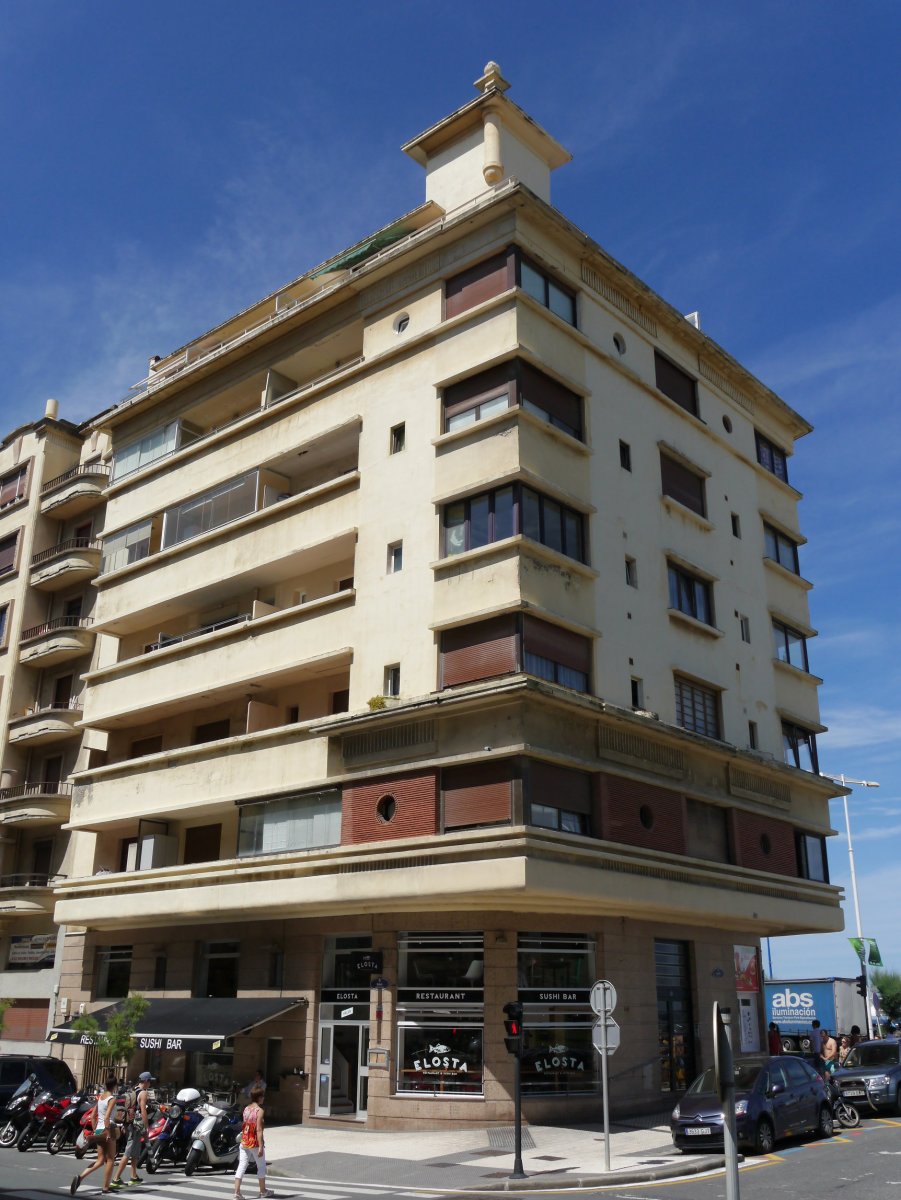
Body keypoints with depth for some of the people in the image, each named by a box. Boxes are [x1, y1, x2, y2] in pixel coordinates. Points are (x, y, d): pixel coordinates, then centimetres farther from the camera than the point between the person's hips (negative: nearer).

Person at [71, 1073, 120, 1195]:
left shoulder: (100, 1097, 11)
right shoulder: (112, 1098, -12)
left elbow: (93, 1115, 15)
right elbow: (107, 1117, -21)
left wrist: (95, 1130, 20)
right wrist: (108, 1133, -18)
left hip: (99, 1130, 7)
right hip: (107, 1129, -7)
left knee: (100, 1160, 12)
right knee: (110, 1159, 7)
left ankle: (80, 1177, -8)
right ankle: (105, 1188, 10)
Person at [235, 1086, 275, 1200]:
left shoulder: (246, 1109, 6)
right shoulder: (259, 1110, -14)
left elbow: (244, 1126, 10)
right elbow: (259, 1130, -19)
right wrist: (261, 1147, -19)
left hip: (244, 1142, 5)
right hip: (255, 1143, -5)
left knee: (241, 1166, 4)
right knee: (261, 1166, 13)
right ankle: (263, 1190, 26)